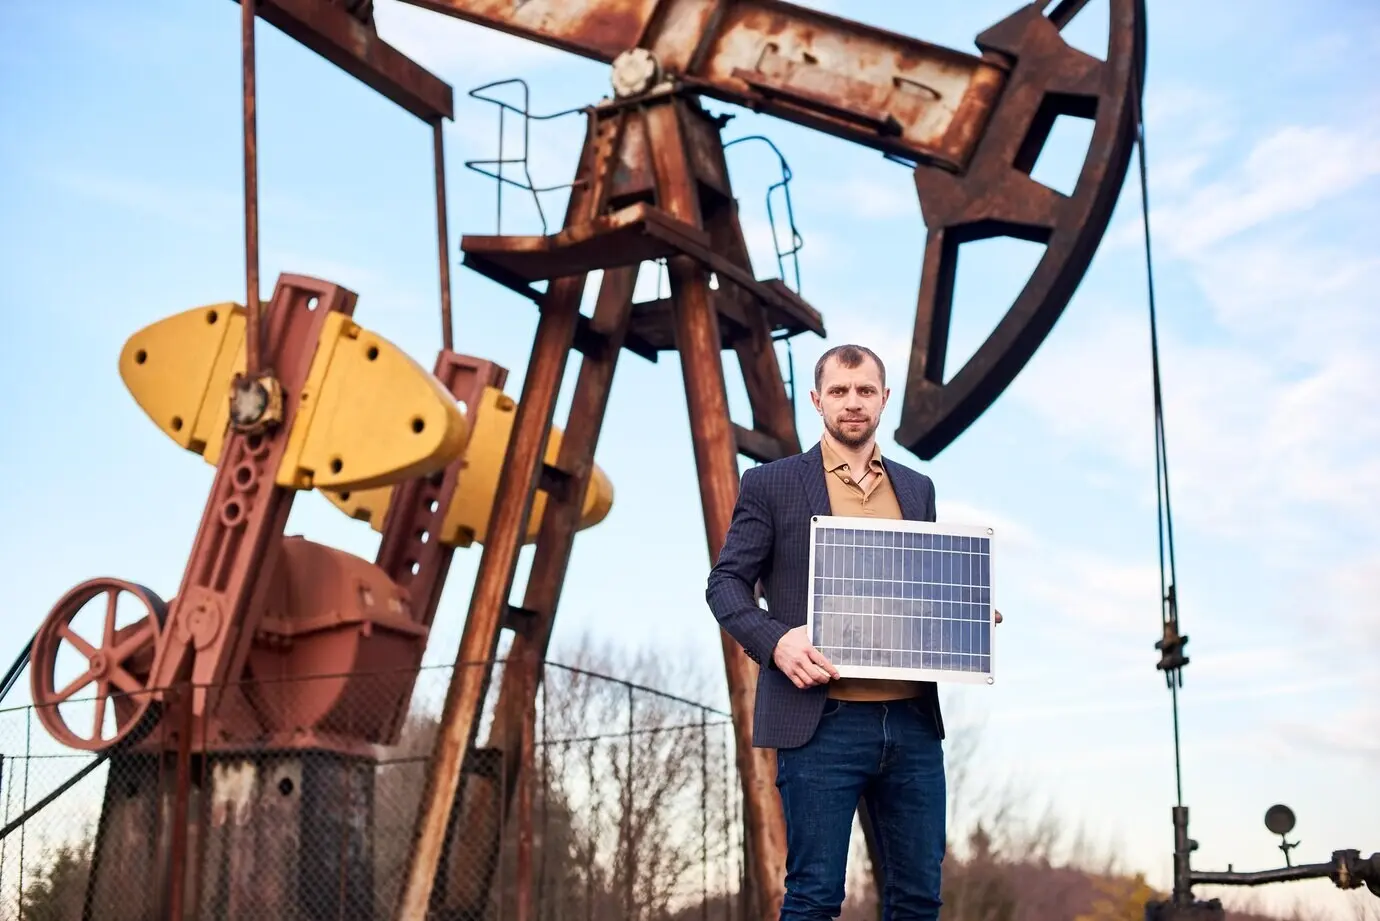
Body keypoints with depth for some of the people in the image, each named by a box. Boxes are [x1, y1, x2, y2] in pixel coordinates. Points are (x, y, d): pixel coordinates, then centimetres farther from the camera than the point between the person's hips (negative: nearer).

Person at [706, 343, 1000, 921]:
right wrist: (775, 641, -17)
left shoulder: (917, 489, 17)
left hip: (913, 721, 5)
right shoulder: (770, 484, 4)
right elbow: (726, 582, 1)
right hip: (822, 722, -4)